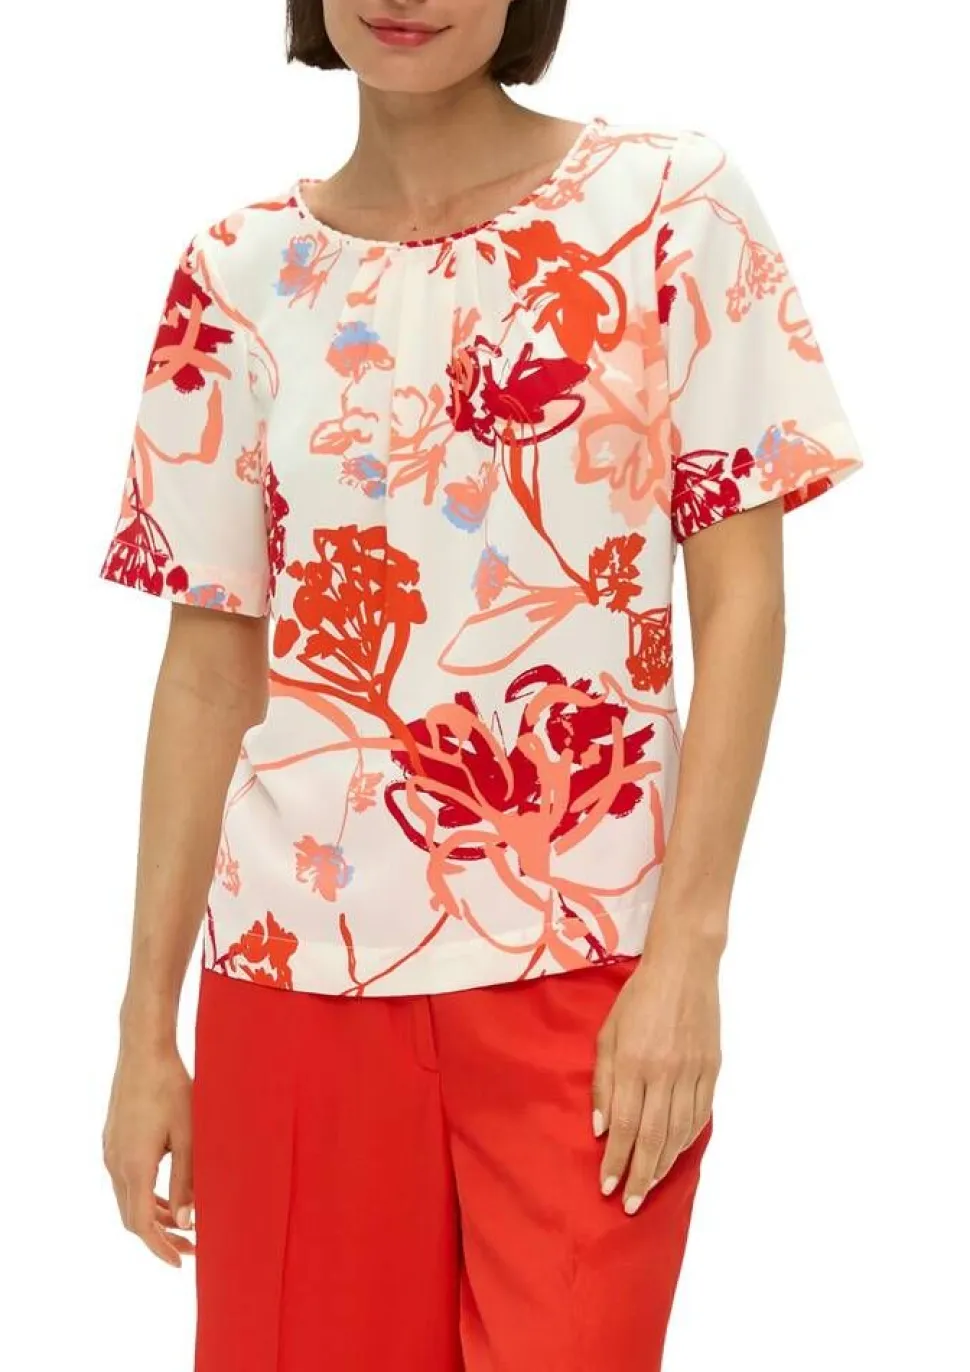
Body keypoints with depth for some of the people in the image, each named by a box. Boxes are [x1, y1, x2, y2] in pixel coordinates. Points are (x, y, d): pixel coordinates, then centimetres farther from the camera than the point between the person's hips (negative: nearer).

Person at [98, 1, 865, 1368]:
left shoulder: (673, 205, -1)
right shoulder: (238, 277, 5)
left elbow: (741, 604, -3)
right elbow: (209, 670, 6)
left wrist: (687, 948, -11)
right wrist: (148, 1028, 4)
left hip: (583, 953, -2)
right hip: (299, 951, 2)